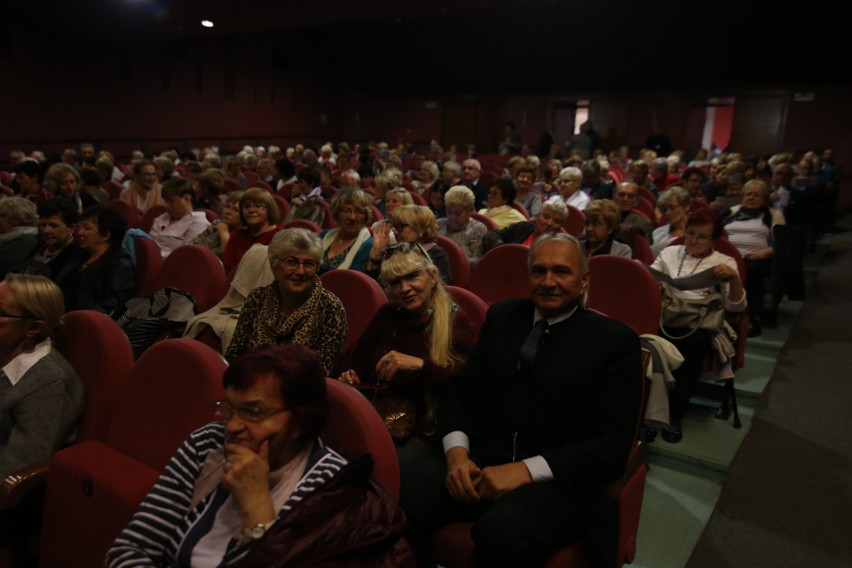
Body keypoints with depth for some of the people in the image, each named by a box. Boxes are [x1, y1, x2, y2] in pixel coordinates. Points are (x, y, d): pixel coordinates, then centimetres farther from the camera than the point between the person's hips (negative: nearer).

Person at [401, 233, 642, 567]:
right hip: (480, 462, 4)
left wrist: (527, 470, -18)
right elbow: (459, 391, 12)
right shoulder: (502, 317, 13)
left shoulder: (614, 341, 0)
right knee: (395, 499, -24)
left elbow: (612, 445, -7)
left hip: (558, 478, -3)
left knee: (503, 531, -36)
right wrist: (457, 451, -9)